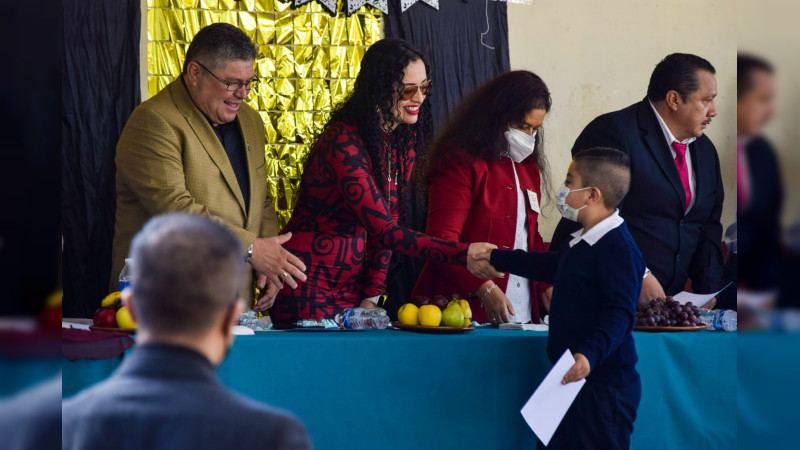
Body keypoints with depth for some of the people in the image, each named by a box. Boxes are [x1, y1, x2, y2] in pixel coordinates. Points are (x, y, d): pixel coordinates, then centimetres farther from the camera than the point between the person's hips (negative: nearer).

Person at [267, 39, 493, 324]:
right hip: (307, 288, -7)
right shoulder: (344, 142, -23)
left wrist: (372, 295, -2)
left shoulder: (406, 140, 3)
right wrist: (464, 254, -34)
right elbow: (384, 231, -28)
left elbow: (388, 221, 8)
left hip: (351, 287, 7)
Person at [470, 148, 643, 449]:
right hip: (571, 379, 11)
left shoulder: (619, 249, -20)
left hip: (603, 386, -10)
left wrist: (591, 354, -40)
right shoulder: (580, 243, 13)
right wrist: (495, 259, 40)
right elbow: (550, 266, 33)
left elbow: (620, 312, -27)